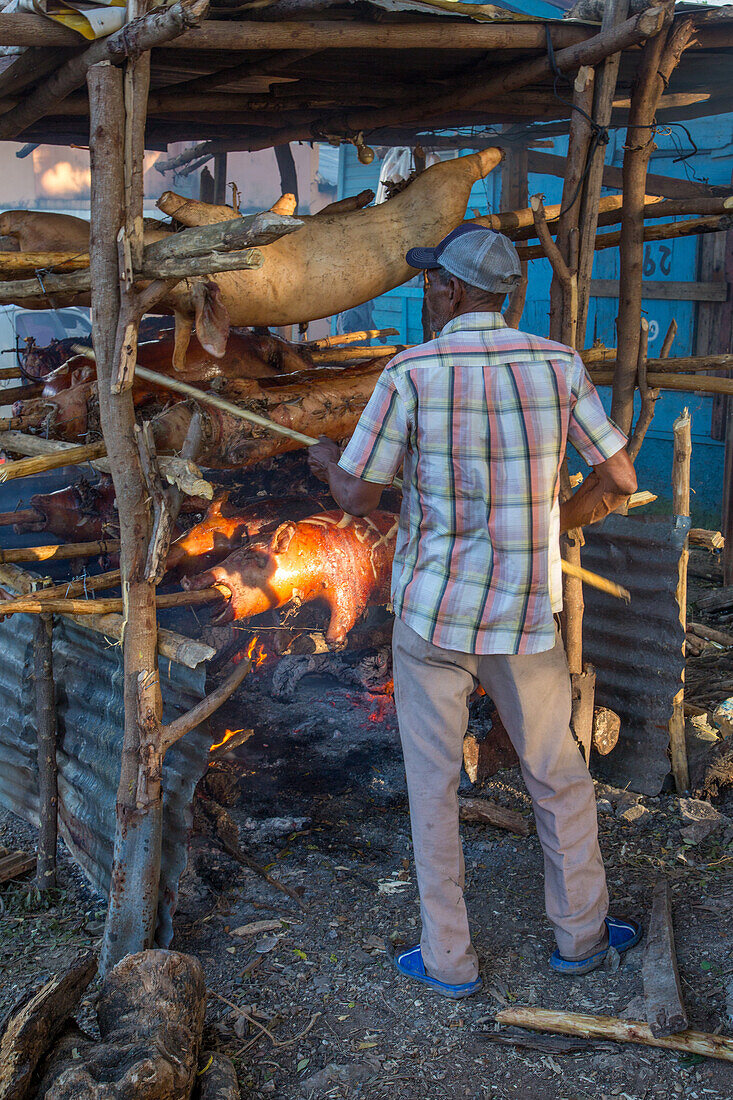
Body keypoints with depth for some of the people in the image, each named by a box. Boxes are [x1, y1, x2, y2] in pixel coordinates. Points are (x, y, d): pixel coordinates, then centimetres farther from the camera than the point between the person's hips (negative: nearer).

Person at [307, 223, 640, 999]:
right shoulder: (557, 364, -4)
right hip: (525, 615, 2)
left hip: (432, 613, -2)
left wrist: (325, 461, 15)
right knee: (557, 774, 18)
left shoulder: (411, 373, -11)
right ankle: (581, 933, 34)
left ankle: (448, 959, 22)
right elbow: (619, 481, -1)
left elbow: (357, 498, -7)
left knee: (432, 782, 11)